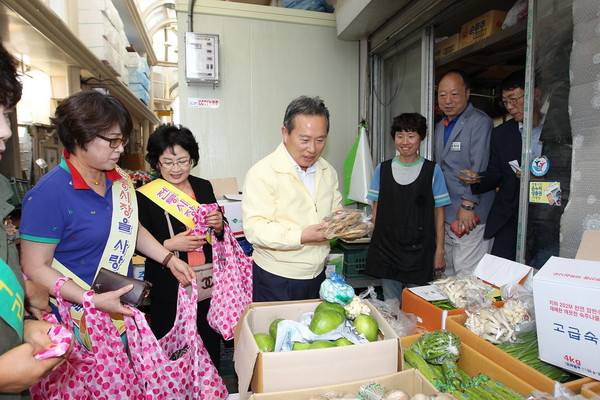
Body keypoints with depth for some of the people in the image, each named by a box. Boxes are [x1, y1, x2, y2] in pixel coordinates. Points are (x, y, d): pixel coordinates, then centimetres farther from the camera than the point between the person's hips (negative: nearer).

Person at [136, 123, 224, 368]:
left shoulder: (204, 187, 4)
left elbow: (221, 234, 13)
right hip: (168, 289, -3)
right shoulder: (145, 196, -8)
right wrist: (168, 245, -20)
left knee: (210, 347, 17)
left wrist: (219, 226, -8)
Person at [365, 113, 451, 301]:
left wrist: (439, 251, -1)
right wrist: (376, 242, 2)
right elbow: (377, 208, 7)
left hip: (419, 251, -1)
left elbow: (438, 212, 1)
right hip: (387, 249, 2)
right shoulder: (382, 169, 4)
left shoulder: (433, 170, -1)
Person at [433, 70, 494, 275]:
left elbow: (479, 168, -16)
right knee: (448, 275, 14)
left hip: (470, 215, -7)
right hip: (445, 214, 8)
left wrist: (468, 206, -18)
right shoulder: (441, 126, 16)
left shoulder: (480, 122, -9)